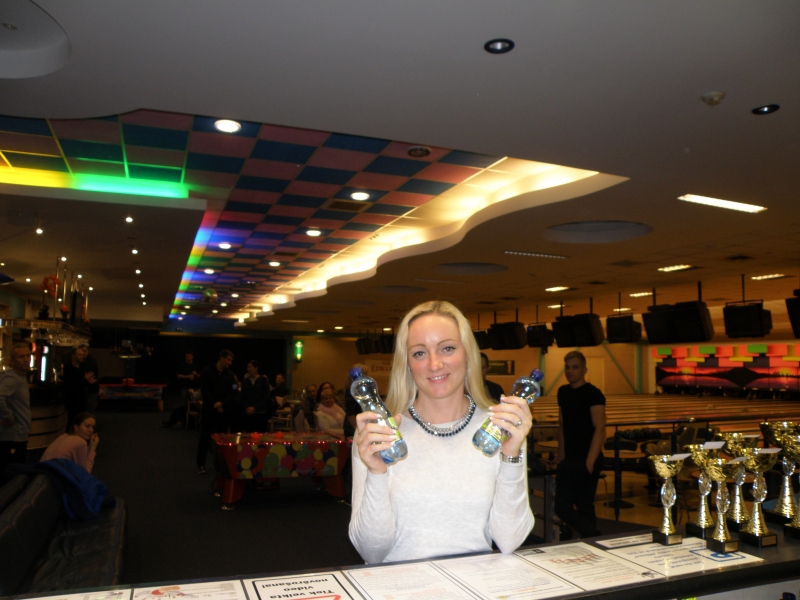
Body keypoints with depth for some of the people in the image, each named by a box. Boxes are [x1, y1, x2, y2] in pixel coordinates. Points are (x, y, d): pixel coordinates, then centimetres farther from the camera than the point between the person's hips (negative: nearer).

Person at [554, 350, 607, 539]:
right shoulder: (563, 392, 10)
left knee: (584, 507, -1)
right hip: (568, 459, 7)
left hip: (586, 460, -7)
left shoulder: (593, 394, -10)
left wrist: (590, 462, -20)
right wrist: (561, 453, 10)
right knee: (562, 507, 6)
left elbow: (599, 429, -15)